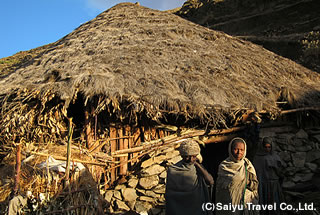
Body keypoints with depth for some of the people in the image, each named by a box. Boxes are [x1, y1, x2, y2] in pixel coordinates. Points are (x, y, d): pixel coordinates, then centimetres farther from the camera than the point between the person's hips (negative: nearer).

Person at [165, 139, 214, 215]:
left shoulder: (198, 168, 1)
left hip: (198, 208, 3)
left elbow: (211, 182, -14)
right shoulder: (173, 171, -10)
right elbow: (169, 195, -6)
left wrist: (197, 165, -15)